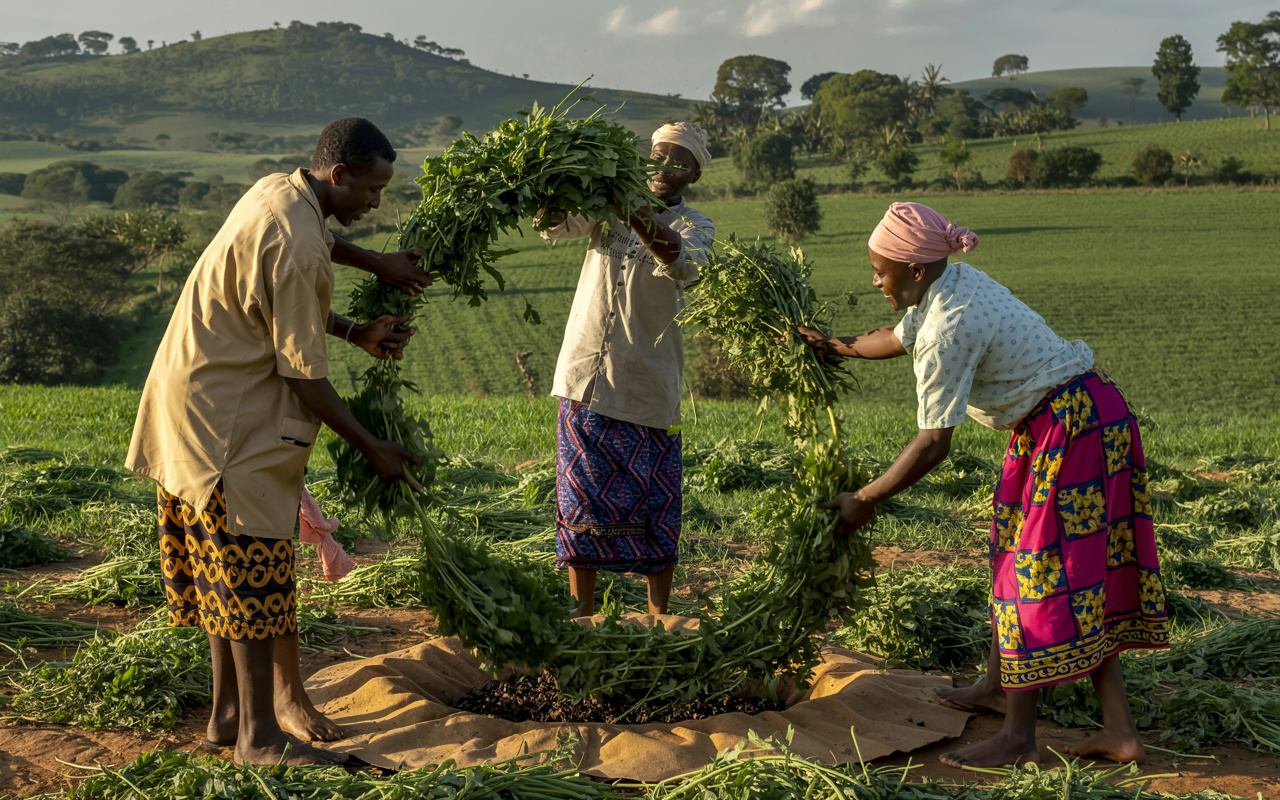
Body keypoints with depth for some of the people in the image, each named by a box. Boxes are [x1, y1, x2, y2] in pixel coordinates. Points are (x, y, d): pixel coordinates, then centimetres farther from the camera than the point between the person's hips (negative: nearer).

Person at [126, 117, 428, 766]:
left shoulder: (278, 190, 5)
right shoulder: (294, 247, -24)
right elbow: (305, 376, -20)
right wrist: (372, 449, -11)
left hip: (198, 406, 10)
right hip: (227, 420, -10)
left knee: (235, 571, 14)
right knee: (253, 571, -4)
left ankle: (230, 711, 23)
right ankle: (260, 734, 3)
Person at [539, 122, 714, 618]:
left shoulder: (694, 226, 2)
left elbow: (682, 262, -21)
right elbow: (554, 225, -6)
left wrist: (636, 216, -38)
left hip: (647, 386, -2)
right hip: (584, 378, 2)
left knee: (653, 502, 1)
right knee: (580, 496, 6)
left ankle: (658, 616, 13)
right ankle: (583, 612, 16)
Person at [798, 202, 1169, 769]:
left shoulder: (948, 329, -23)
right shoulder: (953, 282, 5)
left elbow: (933, 445, -20)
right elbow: (900, 338, 27)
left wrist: (864, 500, -11)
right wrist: (839, 348, 42)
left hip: (1071, 428, -10)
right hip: (1069, 419, 10)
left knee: (1038, 571, -4)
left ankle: (1018, 738, 5)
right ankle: (996, 687, 28)